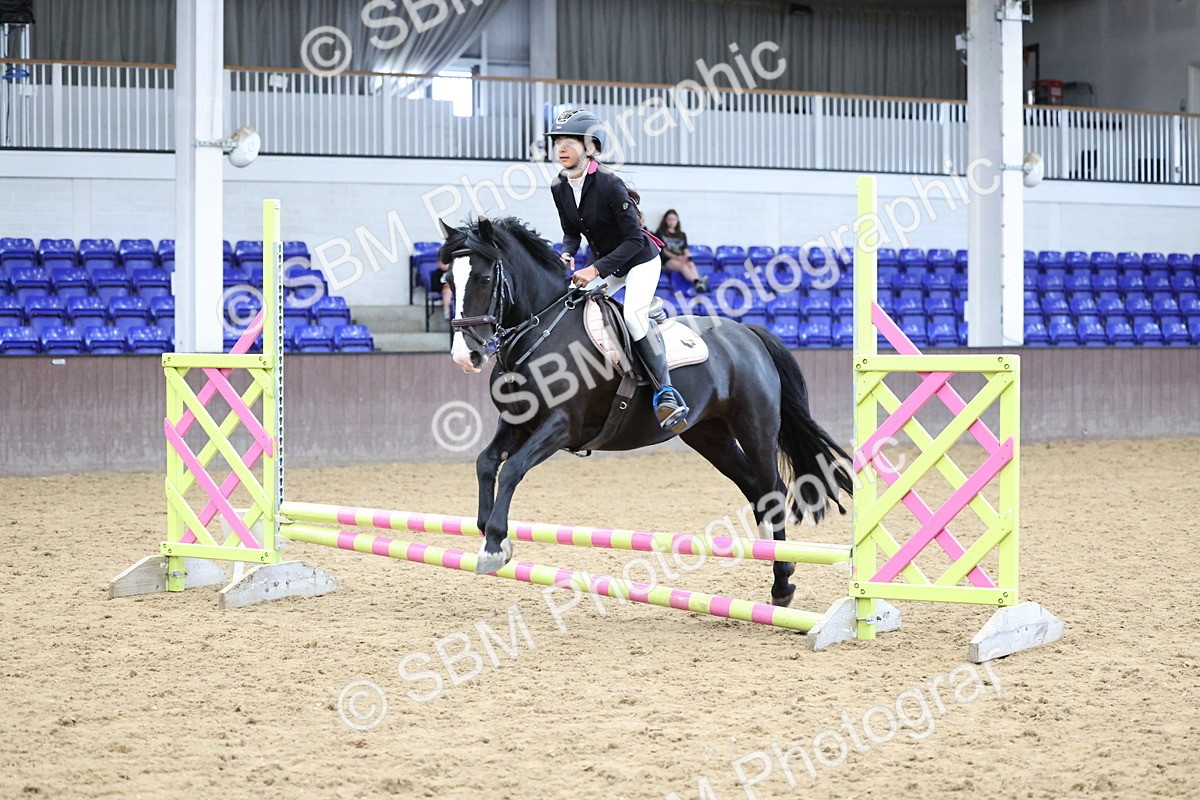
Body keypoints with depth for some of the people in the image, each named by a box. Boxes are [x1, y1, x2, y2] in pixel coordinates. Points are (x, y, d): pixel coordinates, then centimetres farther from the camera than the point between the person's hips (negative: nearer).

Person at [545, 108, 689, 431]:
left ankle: (666, 392, -26)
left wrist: (596, 269, -31)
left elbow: (634, 239, -26)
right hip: (605, 264, 8)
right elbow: (571, 232, 9)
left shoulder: (609, 184, -27)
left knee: (633, 314, -31)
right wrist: (567, 254, -14)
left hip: (640, 260, -8)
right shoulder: (559, 188, -6)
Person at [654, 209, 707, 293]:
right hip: (667, 260, -3)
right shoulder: (661, 233, 15)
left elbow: (686, 250, 15)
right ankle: (696, 282, -63)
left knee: (691, 264, -33)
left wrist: (686, 256, -10)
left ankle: (698, 282, -62)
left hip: (681, 259, 3)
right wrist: (676, 257, -13)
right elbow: (663, 250, 2)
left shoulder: (682, 235, 28)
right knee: (682, 266, -36)